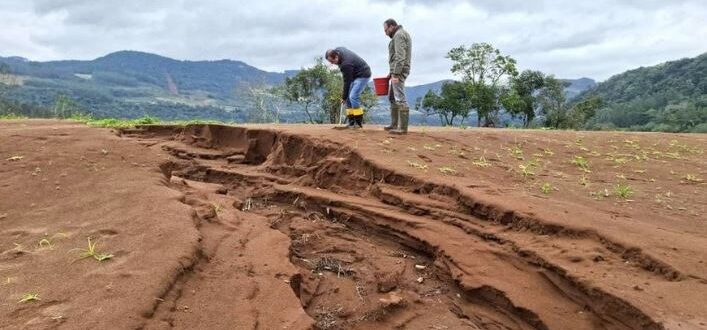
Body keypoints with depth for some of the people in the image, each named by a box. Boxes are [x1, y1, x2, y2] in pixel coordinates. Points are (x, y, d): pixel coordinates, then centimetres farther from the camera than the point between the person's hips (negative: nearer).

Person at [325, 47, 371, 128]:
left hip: (363, 75, -10)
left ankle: (359, 123, -13)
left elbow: (347, 82, -23)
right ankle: (351, 122, 3)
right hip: (354, 74, 10)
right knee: (349, 97, 2)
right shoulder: (337, 50, -7)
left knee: (353, 97, -20)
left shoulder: (346, 64, -33)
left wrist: (344, 97, -14)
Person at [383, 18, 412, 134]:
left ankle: (403, 128, -14)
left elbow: (400, 56, -20)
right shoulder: (400, 34, 22)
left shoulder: (399, 35, -10)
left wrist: (395, 74, -24)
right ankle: (394, 124, 18)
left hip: (399, 71, -11)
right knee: (392, 97, 14)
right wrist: (392, 72, 20)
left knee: (400, 99, -13)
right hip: (397, 71, 11)